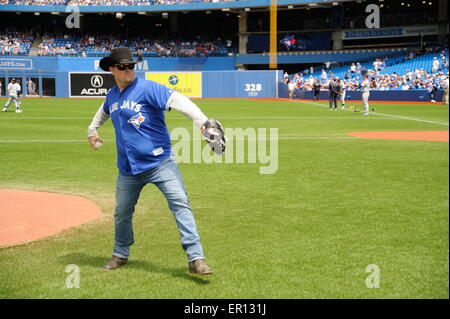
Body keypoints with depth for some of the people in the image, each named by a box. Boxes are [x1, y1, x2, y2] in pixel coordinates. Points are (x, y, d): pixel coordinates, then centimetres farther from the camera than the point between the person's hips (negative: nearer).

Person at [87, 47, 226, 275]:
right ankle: (120, 255, 38)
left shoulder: (147, 88, -11)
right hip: (128, 169, 6)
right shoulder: (112, 96, 10)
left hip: (159, 162, -6)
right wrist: (92, 130, 44)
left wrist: (202, 121, -40)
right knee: (122, 213, 16)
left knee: (180, 204, -17)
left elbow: (177, 100, -26)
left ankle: (195, 258, -17)